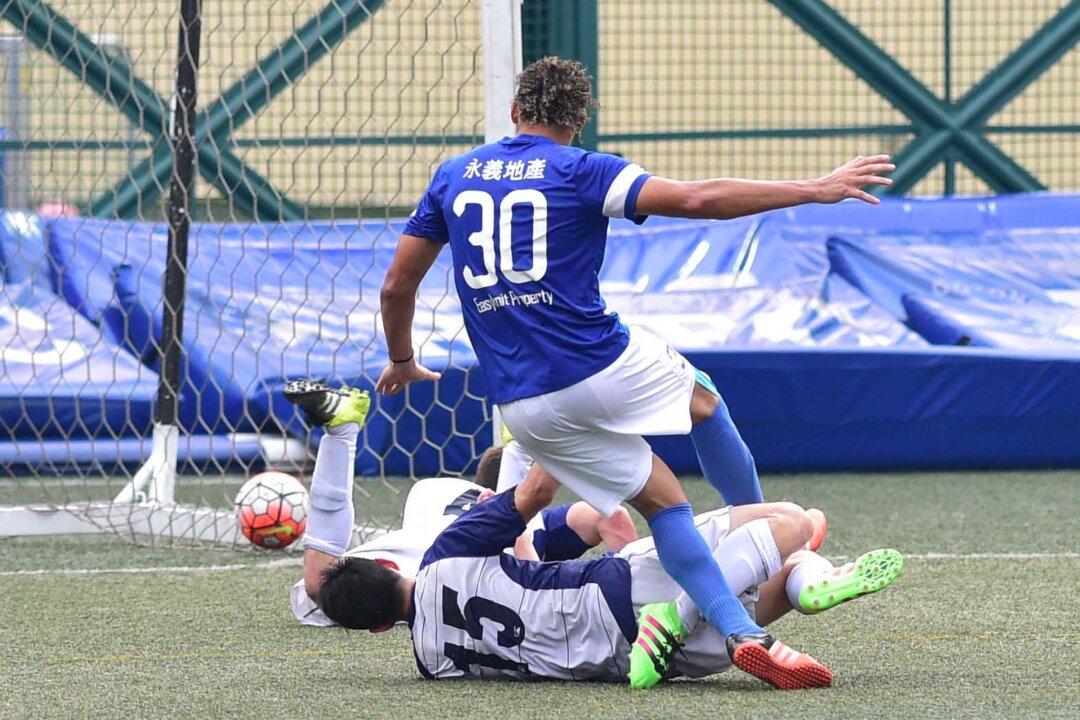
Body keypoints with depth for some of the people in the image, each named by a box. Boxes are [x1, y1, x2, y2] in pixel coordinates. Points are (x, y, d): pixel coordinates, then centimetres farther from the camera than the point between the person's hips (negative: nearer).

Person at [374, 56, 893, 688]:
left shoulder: (454, 176, 12)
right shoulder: (579, 171, -1)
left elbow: (397, 286, 16)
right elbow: (696, 199, -12)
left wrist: (402, 361, 35)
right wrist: (816, 190, -8)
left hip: (524, 406, 4)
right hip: (605, 368, -4)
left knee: (664, 501, 10)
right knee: (703, 400, 28)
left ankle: (743, 632, -3)